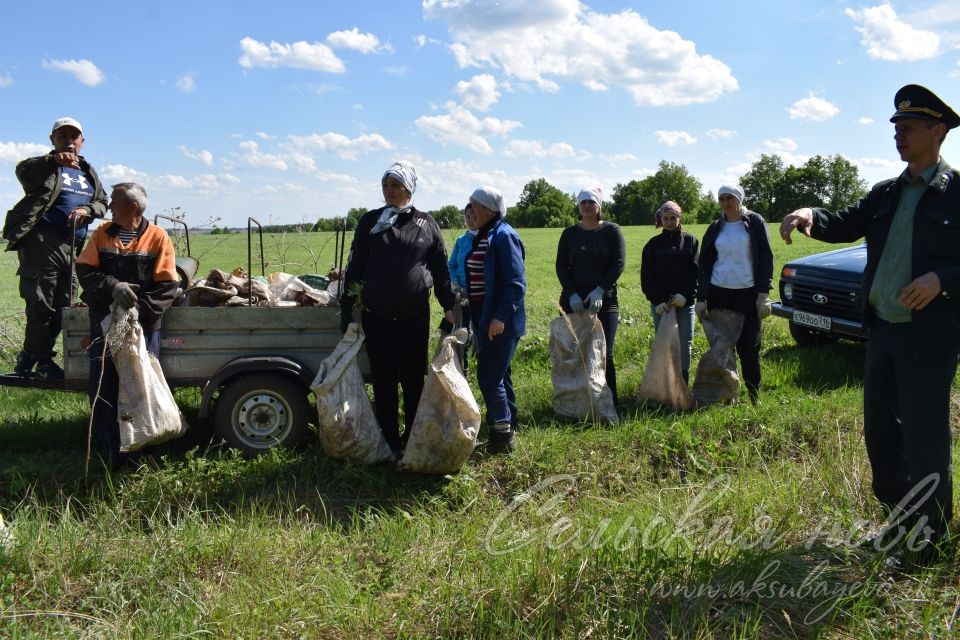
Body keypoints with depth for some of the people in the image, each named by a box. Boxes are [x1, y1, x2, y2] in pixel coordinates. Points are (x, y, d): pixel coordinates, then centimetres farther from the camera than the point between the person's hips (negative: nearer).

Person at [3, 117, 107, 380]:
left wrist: (87, 210, -6)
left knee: (63, 306, 10)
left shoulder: (88, 172, 20)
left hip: (71, 247, 7)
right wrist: (53, 160, -38)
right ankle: (43, 362, 3)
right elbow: (22, 170, -20)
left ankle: (28, 357, 23)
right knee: (41, 304, -6)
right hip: (42, 244, -7)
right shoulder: (46, 166, 1)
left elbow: (102, 202, 17)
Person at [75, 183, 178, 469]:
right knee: (102, 387, 0)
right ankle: (110, 452, 9)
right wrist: (112, 287, -19)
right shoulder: (102, 234, 7)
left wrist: (140, 310, -19)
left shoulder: (157, 237, -3)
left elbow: (167, 286, -7)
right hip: (104, 321, 3)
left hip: (143, 324, -3)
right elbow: (85, 271, -1)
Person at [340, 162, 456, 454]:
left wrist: (448, 305, 6)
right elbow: (354, 267, 5)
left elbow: (440, 268, 9)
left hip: (415, 317, 0)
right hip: (377, 317, 0)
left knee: (414, 379, 9)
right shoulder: (370, 222, 3)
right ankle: (389, 442, 15)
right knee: (384, 381, 5)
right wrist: (346, 308, 2)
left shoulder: (426, 223, 4)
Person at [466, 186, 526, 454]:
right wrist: (478, 318, 16)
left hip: (500, 322, -9)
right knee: (498, 373, 18)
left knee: (489, 376, -7)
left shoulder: (504, 236, -14)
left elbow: (516, 283, -19)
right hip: (484, 318, 9)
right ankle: (509, 421, 32)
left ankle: (502, 433, 3)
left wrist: (500, 317, -24)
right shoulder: (482, 236, 13)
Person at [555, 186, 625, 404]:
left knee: (604, 353, -4)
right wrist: (572, 294, -11)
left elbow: (619, 263, -6)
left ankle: (611, 401, 3)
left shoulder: (612, 230, 2)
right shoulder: (570, 233, 8)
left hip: (604, 300, -2)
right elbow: (561, 266, 4)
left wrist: (600, 290, -17)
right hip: (573, 301, 2)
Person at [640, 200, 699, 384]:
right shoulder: (653, 244, 7)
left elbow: (696, 270, -1)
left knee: (685, 344, 2)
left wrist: (685, 294, -14)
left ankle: (683, 385, 12)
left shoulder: (690, 241, 7)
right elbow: (647, 276, 2)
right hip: (660, 304, 0)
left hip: (684, 302, 0)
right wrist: (657, 299, -9)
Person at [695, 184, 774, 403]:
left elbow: (765, 258, 0)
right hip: (719, 294, 3)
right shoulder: (715, 228, 10)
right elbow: (704, 265, 11)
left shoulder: (754, 222, 2)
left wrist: (763, 294, -8)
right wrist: (701, 299, 3)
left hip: (747, 293, -3)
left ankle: (754, 397, 10)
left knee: (749, 348, -1)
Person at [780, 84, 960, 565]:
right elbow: (846, 225, 6)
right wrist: (810, 216, -13)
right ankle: (900, 518, 34)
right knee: (880, 429, 15)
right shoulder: (886, 194, 12)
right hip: (882, 328, 7)